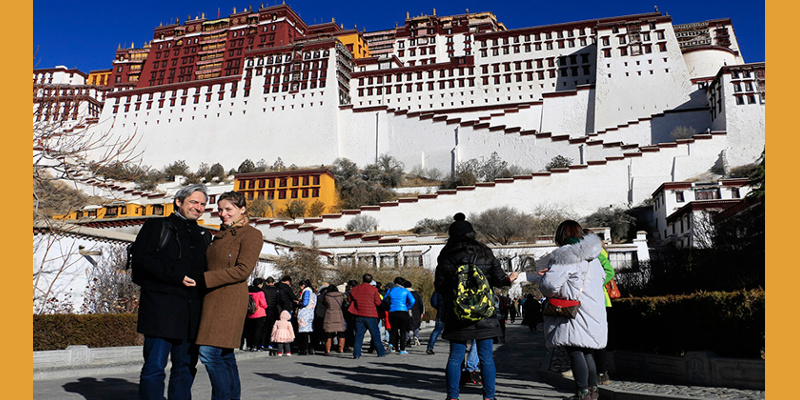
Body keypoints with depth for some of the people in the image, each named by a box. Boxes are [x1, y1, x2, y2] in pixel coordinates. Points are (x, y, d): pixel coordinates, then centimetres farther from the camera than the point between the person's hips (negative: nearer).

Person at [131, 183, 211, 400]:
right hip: (161, 307, -5)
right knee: (155, 366, -4)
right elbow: (140, 259, -7)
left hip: (192, 312, 5)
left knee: (186, 366, 9)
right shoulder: (158, 226, 5)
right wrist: (176, 277, -14)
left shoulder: (204, 235, 21)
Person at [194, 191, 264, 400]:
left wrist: (203, 279, -15)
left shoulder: (251, 234, -6)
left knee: (210, 353, -12)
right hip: (212, 299, 8)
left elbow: (243, 270, -15)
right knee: (224, 356, 10)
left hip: (229, 300, -8)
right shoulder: (221, 235, 18)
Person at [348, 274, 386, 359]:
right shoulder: (374, 289, -5)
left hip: (359, 315, 2)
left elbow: (350, 301, 12)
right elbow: (378, 303, -3)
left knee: (358, 335, 6)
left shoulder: (354, 289, 4)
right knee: (375, 334, 7)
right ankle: (381, 352, 13)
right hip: (371, 315, -2)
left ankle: (356, 354, 1)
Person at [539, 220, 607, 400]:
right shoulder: (591, 255, 12)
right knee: (586, 351, 17)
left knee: (575, 351, -5)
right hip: (594, 310, 9)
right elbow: (602, 276, 26)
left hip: (576, 313, -9)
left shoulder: (565, 256, -15)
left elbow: (550, 284, -22)